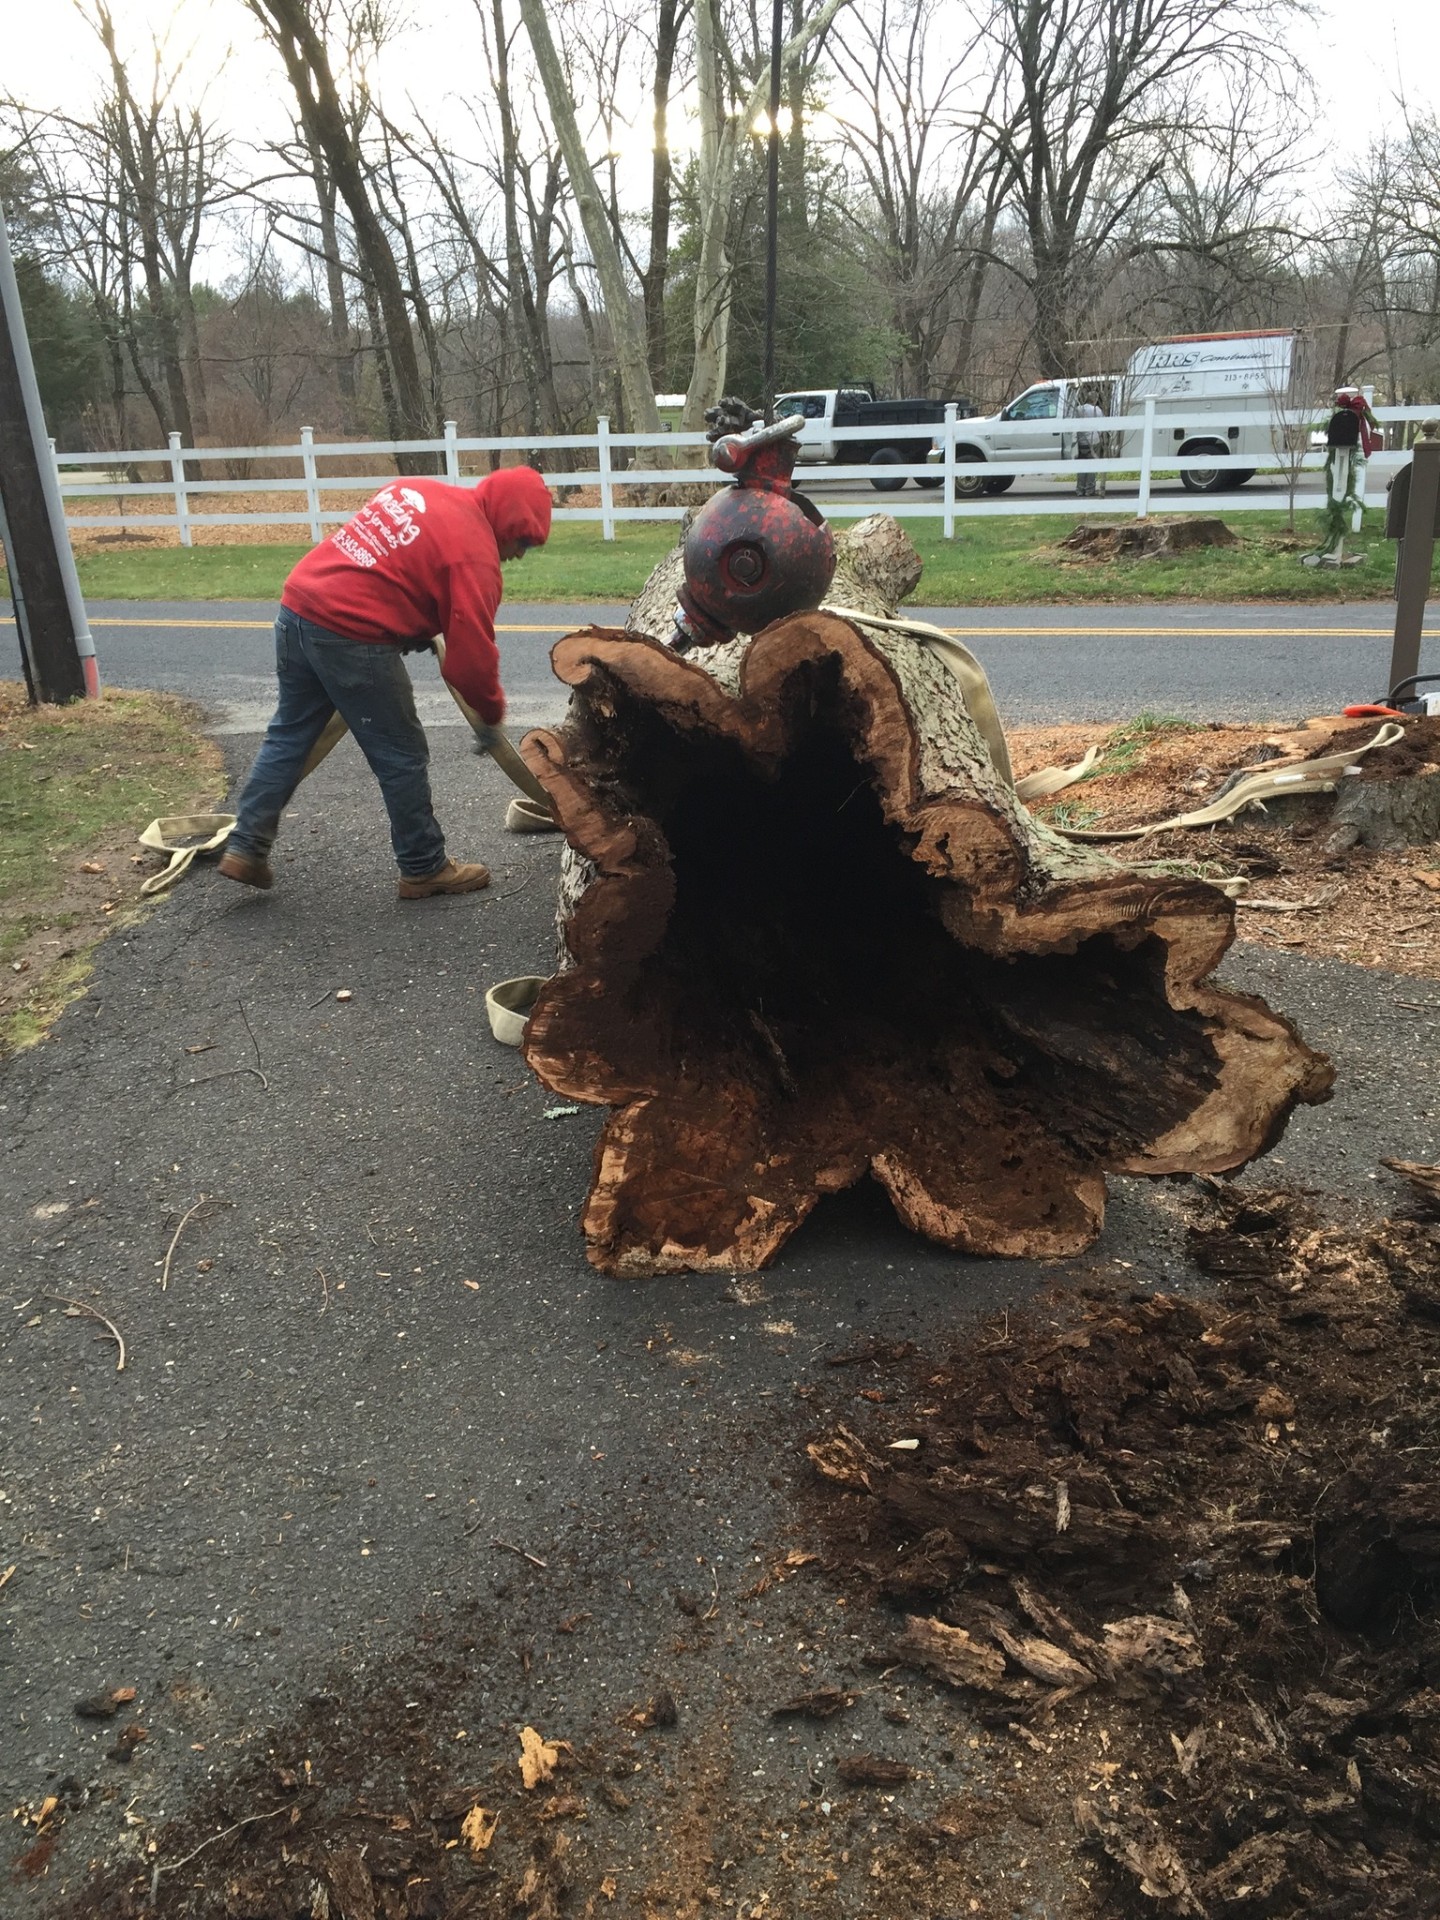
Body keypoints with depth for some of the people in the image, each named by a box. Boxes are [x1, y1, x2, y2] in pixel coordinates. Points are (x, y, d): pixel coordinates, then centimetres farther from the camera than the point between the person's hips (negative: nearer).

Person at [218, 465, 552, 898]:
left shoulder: (416, 488, 16)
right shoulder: (475, 553, -9)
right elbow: (471, 656, -10)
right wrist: (492, 712, 8)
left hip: (298, 606, 8)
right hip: (352, 637, -8)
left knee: (288, 736, 20)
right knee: (402, 756, 6)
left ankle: (245, 847, 24)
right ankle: (425, 869, 19)